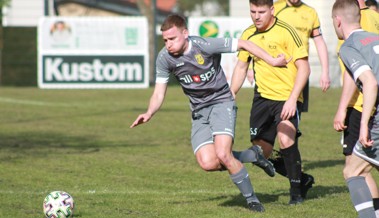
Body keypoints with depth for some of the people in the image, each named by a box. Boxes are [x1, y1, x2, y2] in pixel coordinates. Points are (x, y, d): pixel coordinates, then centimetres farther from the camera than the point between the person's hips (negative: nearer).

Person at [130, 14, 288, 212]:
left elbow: (242, 44, -12)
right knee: (208, 163, -16)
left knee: (222, 154, -25)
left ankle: (251, 199, -5)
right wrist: (149, 113, -19)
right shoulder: (164, 58, -7)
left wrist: (271, 61, -12)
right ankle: (252, 155, 11)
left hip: (221, 102, -4)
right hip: (199, 112, 4)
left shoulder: (204, 46, -20)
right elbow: (159, 93, 0)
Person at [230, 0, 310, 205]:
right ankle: (300, 177, 31)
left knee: (285, 139, -28)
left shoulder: (286, 32, -14)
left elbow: (303, 67, -15)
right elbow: (241, 67, 18)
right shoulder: (248, 35, 4)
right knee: (261, 152, 5)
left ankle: (296, 191, -13)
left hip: (287, 97, -6)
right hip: (262, 96, 6)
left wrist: (292, 99, -22)